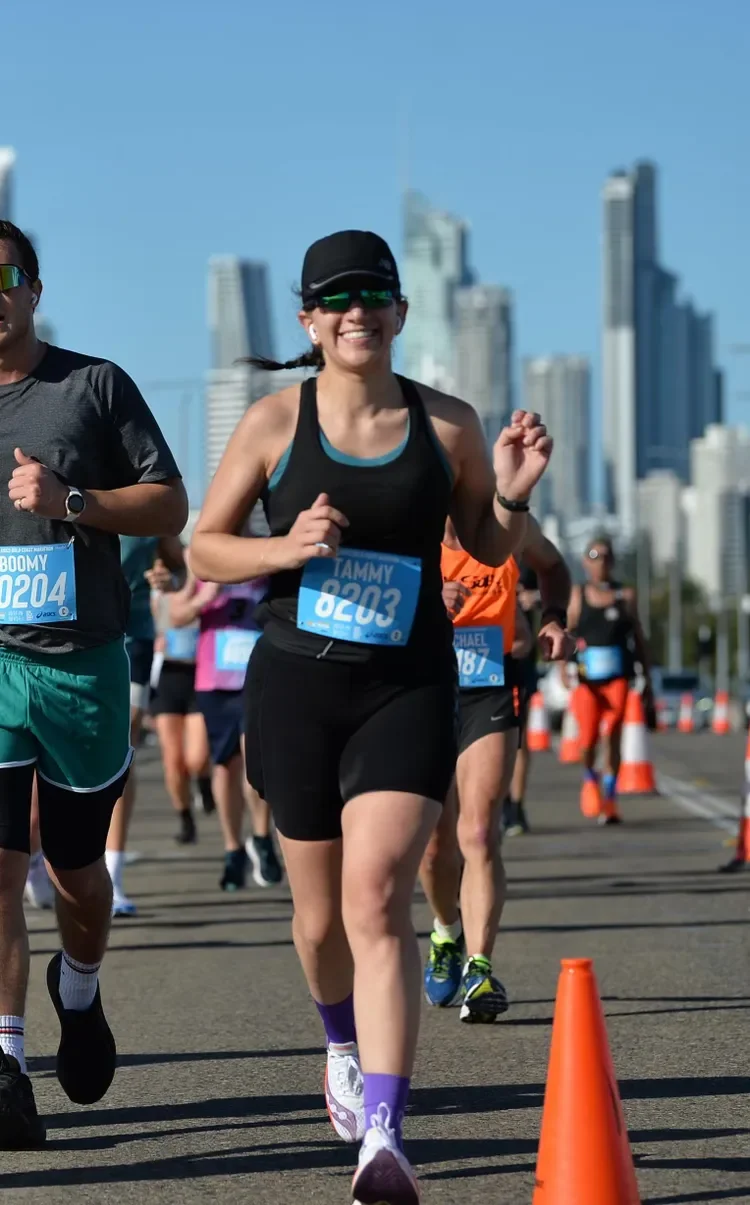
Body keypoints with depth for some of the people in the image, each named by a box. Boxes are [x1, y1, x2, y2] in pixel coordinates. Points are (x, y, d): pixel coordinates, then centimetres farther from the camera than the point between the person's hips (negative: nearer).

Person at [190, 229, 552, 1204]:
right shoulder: (276, 422, -1)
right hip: (296, 685, 1)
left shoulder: (446, 425, 2)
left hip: (407, 691, -1)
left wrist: (512, 495, -8)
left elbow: (492, 550, 13)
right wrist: (287, 548, -15)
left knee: (378, 901, -18)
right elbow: (205, 548, 4)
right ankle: (344, 1047, 47)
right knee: (321, 913, 13)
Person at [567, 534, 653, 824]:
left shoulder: (626, 596, 8)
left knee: (612, 737, -5)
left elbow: (639, 639, 12)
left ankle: (610, 799, 5)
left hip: (617, 677, 1)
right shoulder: (577, 596, 6)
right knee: (588, 737, -10)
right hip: (586, 679, -1)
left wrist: (647, 680, 10)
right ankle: (590, 778, 21)